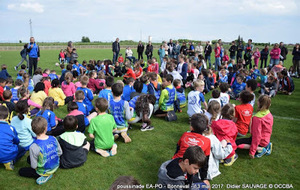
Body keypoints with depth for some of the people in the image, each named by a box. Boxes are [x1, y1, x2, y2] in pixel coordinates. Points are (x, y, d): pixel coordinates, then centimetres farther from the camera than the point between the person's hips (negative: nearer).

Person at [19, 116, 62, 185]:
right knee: (29, 158, 24)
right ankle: (48, 173, 10)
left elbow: (34, 166, -20)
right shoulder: (53, 139, -17)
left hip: (44, 171, -5)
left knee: (21, 171, 17)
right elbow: (60, 153, -2)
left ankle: (45, 176, 2)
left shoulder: (34, 147, -30)